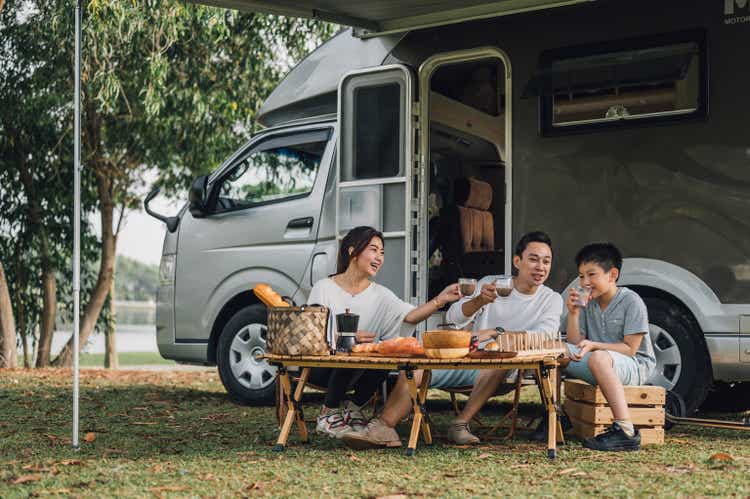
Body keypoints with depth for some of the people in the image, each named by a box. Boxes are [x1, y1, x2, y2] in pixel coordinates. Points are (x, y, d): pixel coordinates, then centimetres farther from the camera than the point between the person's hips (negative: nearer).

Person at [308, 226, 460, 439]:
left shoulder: (379, 294, 6)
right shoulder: (324, 288, -4)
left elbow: (409, 316, -13)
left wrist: (440, 300, -30)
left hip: (360, 371, 4)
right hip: (320, 366, -4)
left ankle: (353, 408, -1)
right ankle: (328, 414, -11)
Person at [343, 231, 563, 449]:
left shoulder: (551, 300, 7)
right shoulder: (490, 284, 11)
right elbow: (454, 318, -3)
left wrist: (495, 332, -25)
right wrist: (479, 301, -25)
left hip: (502, 373, -3)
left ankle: (460, 424, -34)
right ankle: (383, 428, -31)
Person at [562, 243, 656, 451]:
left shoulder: (631, 301, -10)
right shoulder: (586, 303, 8)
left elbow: (630, 349, -14)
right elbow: (575, 344, 5)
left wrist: (593, 345, -23)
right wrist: (573, 313, -8)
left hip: (636, 366, -6)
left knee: (598, 358, -39)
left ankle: (626, 432, -41)